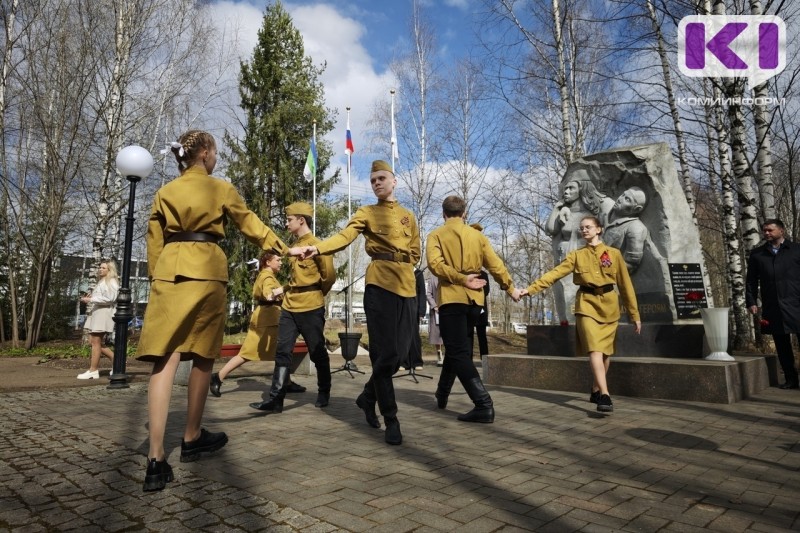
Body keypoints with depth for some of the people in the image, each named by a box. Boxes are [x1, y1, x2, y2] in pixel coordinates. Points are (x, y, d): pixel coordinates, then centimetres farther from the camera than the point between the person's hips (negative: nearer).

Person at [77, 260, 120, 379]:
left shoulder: (112, 281, -3)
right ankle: (116, 359, 13)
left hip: (104, 313, -10)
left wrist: (90, 299, -15)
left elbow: (109, 299, -15)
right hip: (95, 313, 10)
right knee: (93, 342, 6)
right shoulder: (101, 282, 26)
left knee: (95, 341, -10)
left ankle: (93, 371, -7)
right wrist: (89, 299, 13)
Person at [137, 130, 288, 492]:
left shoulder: (165, 193, 15)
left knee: (165, 360, -4)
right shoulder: (221, 189, 5)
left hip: (169, 272, 3)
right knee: (202, 358, 10)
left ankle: (156, 459, -10)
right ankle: (192, 439, 24)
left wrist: (158, 278, 20)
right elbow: (251, 225, 14)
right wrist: (283, 247, 27)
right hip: (206, 273, -3)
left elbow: (154, 243, 14)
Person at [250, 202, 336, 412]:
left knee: (317, 353, 6)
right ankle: (276, 399, 4)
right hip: (289, 306, 7)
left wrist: (316, 295, 1)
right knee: (282, 351, 1)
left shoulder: (316, 244, -10)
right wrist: (286, 290, 12)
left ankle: (324, 394, 24)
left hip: (310, 308, -7)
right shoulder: (295, 245, 14)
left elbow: (329, 275, -12)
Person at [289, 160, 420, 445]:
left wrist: (399, 267, -1)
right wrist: (314, 248, -27)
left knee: (399, 352, 5)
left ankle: (367, 397, 29)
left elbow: (415, 253, 18)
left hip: (406, 286, 5)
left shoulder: (408, 216, 17)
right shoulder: (365, 213, 6)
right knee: (384, 353, -7)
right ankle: (391, 419, 4)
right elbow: (343, 237, -10)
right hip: (379, 284, -4)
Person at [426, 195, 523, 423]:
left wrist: (460, 279, -13)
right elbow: (495, 265, 9)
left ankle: (483, 405, -15)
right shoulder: (478, 235, 12)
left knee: (459, 353, -4)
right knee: (457, 348, 20)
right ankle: (442, 394, 33)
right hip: (474, 299, 5)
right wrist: (510, 288, 19)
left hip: (451, 297, -5)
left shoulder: (436, 235, 2)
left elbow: (435, 264, -15)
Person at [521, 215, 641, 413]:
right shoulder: (576, 255, 7)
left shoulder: (614, 253, 6)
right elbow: (555, 273, -2)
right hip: (587, 304, -1)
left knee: (606, 351, 7)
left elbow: (625, 284, 8)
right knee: (594, 349, -17)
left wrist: (634, 314, 7)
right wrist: (531, 288, -14)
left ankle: (596, 391, 24)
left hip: (609, 305, 2)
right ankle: (605, 395, -22)